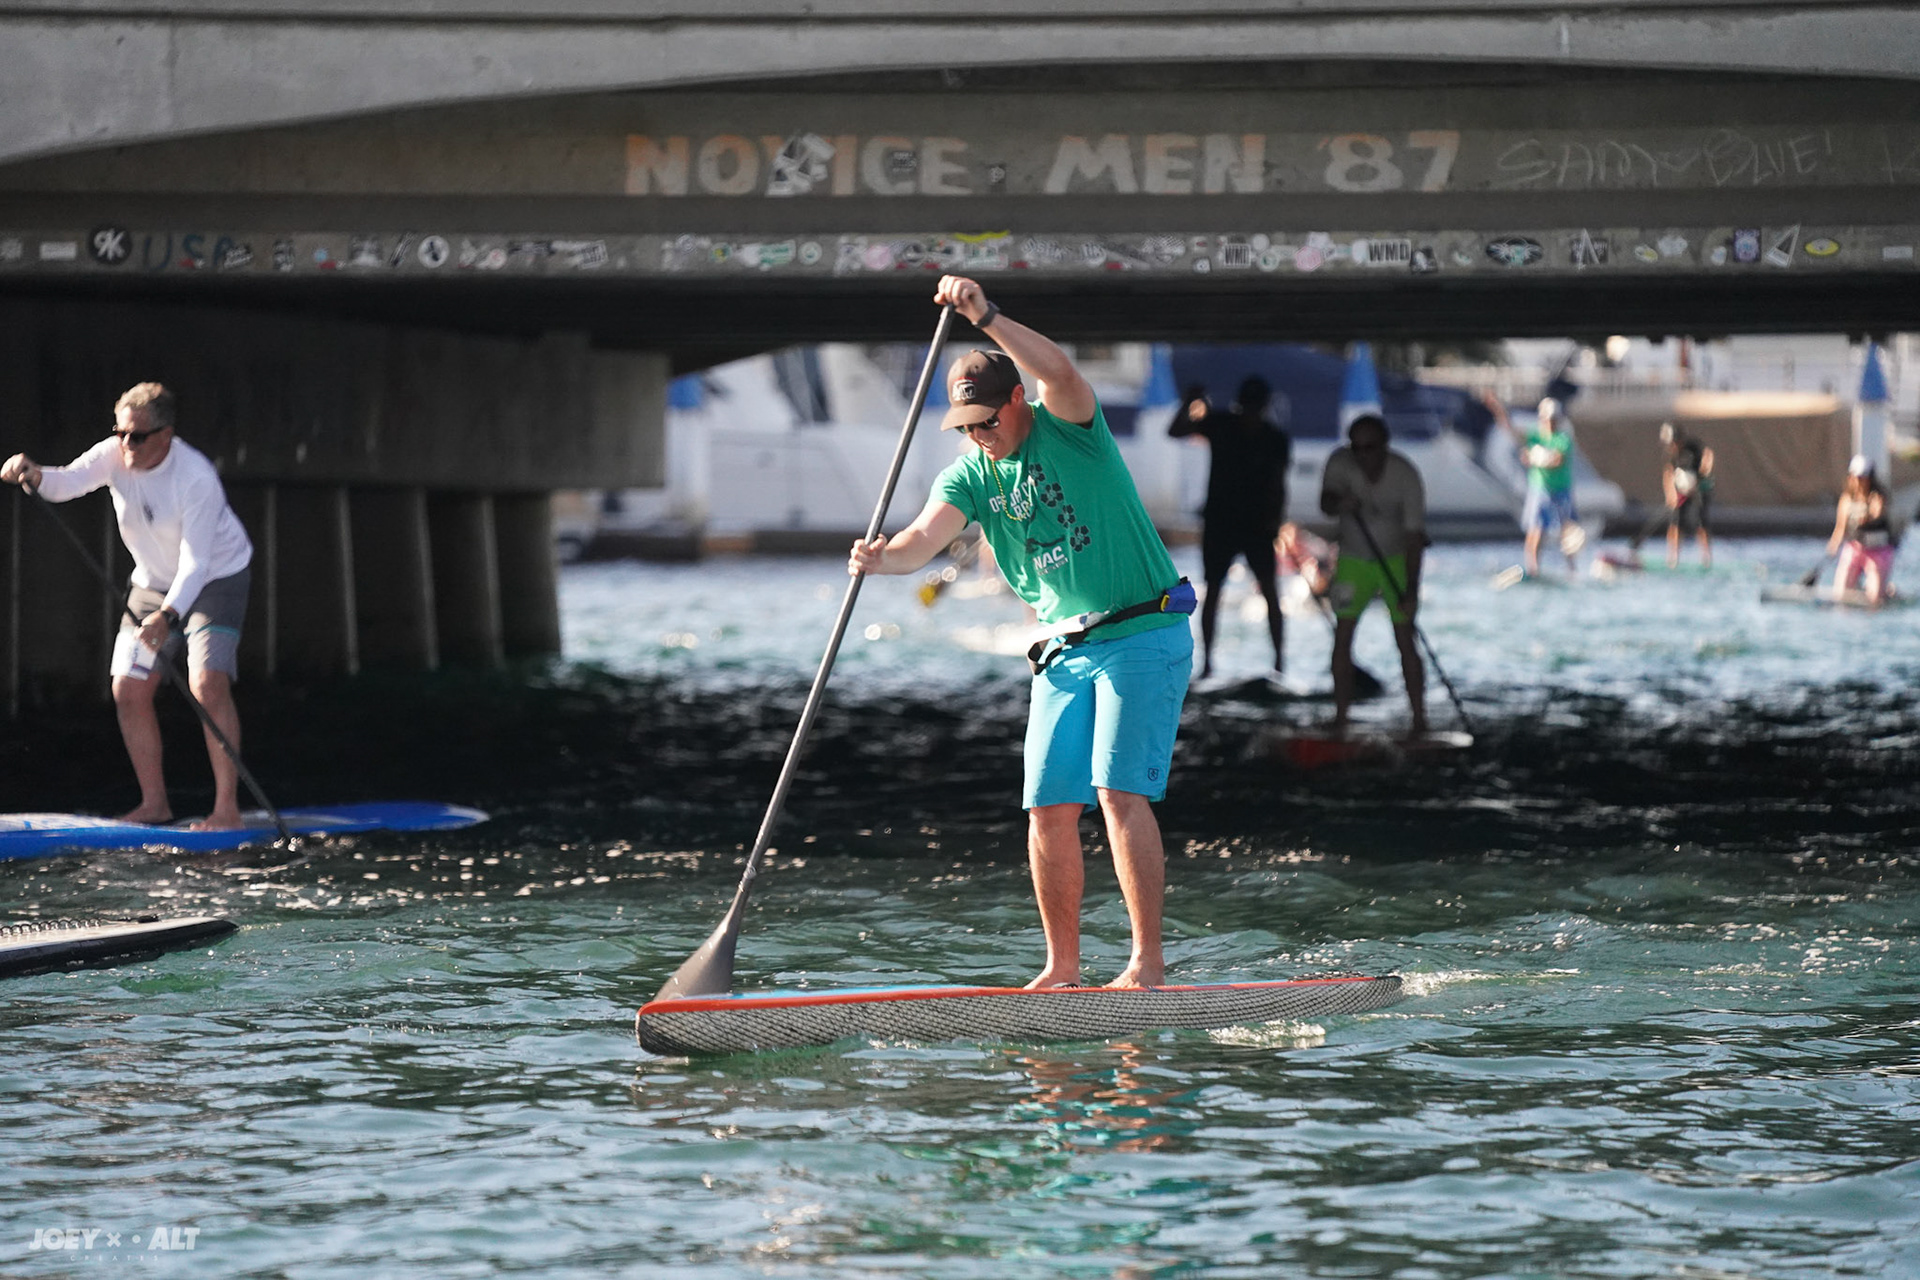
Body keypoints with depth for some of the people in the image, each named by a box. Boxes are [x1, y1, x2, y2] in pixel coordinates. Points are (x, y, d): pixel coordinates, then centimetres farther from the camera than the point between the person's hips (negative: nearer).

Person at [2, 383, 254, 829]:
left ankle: (227, 807, -17)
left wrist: (167, 616, -45)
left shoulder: (196, 479, -29)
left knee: (207, 685, -20)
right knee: (129, 689, -1)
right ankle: (154, 802, 10)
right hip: (154, 582, 6)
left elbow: (195, 562, -33)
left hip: (217, 579, -6)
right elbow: (68, 482, -27)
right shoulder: (116, 456, -13)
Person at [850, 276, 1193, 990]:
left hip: (1144, 638, -6)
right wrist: (882, 559, -33)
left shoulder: (1068, 428, -8)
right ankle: (1062, 968, 9)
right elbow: (925, 537, -12)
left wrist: (986, 316, -39)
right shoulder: (970, 474, 5)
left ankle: (1147, 963, -18)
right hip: (1065, 652, 6)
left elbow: (1058, 372, -31)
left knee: (1120, 791, -17)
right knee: (1049, 807, 0)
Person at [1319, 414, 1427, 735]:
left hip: (1397, 560, -3)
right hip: (1353, 559, 3)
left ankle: (1419, 720, -1)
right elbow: (1325, 503, -25)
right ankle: (1340, 718, 6)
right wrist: (1340, 503, -50)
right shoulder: (1340, 462, -15)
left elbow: (1414, 536, -24)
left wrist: (1411, 590, -30)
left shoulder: (1406, 476, -24)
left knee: (1405, 639, -8)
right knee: (1342, 637, -2)